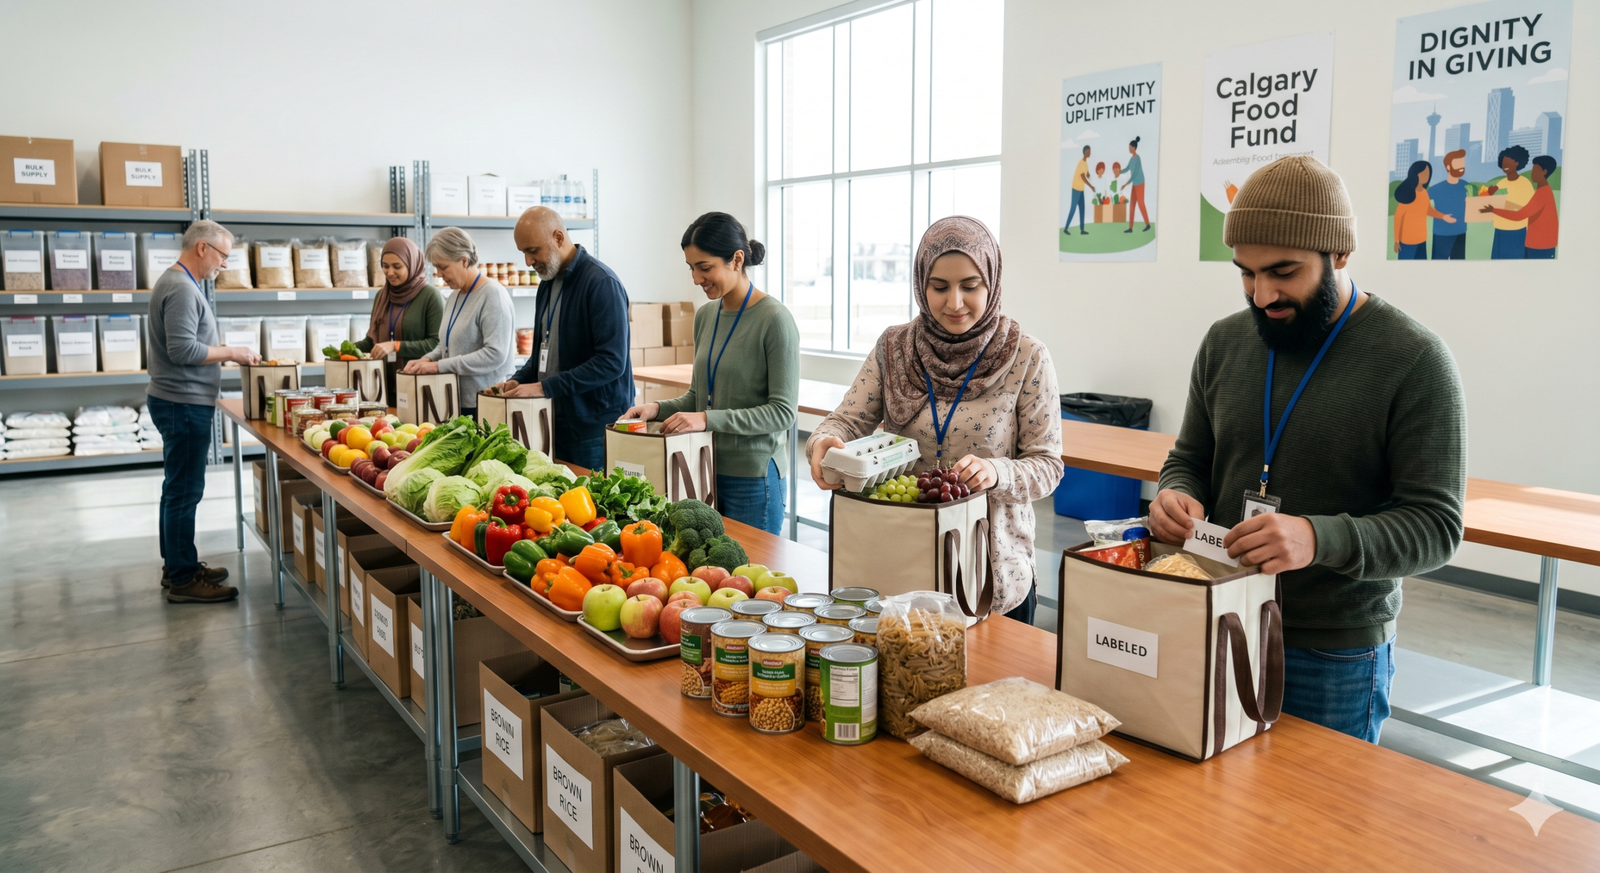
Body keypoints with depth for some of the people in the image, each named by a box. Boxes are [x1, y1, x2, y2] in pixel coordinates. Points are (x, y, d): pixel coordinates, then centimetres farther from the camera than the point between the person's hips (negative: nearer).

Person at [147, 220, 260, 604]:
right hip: (184, 402, -11)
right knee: (184, 491, -6)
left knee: (177, 488, 17)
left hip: (180, 402, 11)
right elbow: (182, 349, -24)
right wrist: (231, 353, -15)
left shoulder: (178, 282, 16)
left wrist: (226, 353, 12)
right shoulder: (181, 289, -17)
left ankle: (177, 565, 27)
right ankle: (183, 579, 0)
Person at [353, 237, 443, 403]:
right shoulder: (382, 296, 11)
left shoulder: (430, 296, -9)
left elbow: (436, 343, -13)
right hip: (386, 385, 6)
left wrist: (396, 346, -20)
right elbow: (373, 338, 17)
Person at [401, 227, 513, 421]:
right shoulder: (456, 296, 14)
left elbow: (495, 354, -22)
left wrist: (439, 366, -19)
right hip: (456, 403, 8)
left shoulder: (492, 294, -13)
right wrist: (428, 359, 3)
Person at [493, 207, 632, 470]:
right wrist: (518, 380, 5)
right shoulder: (548, 282, 14)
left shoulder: (601, 283, -15)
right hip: (556, 424, 8)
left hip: (594, 428, -8)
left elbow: (612, 361, -22)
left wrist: (545, 387, -21)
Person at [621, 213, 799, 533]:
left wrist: (708, 419, -22)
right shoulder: (705, 316, 8)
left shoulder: (775, 320, -14)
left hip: (753, 479, -6)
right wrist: (660, 408, -2)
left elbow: (783, 411, -16)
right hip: (705, 471, 7)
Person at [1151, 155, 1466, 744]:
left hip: (1336, 657, -4)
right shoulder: (1224, 343, 2)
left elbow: (1436, 525, -15)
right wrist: (1179, 495, -11)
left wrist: (1319, 539, -32)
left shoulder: (1414, 360, -12)